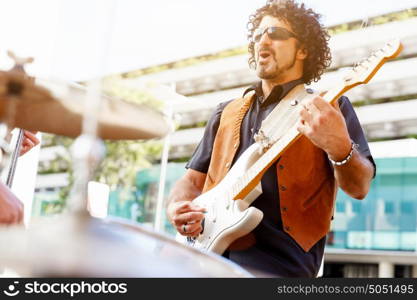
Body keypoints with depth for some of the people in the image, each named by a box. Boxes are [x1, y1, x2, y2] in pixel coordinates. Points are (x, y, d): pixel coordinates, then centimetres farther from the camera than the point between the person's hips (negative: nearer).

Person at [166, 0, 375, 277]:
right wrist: (177, 207, -1)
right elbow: (194, 178, 20)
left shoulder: (329, 107, 5)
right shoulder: (228, 112, 17)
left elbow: (359, 188, -5)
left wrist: (340, 148, -26)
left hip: (280, 266, -4)